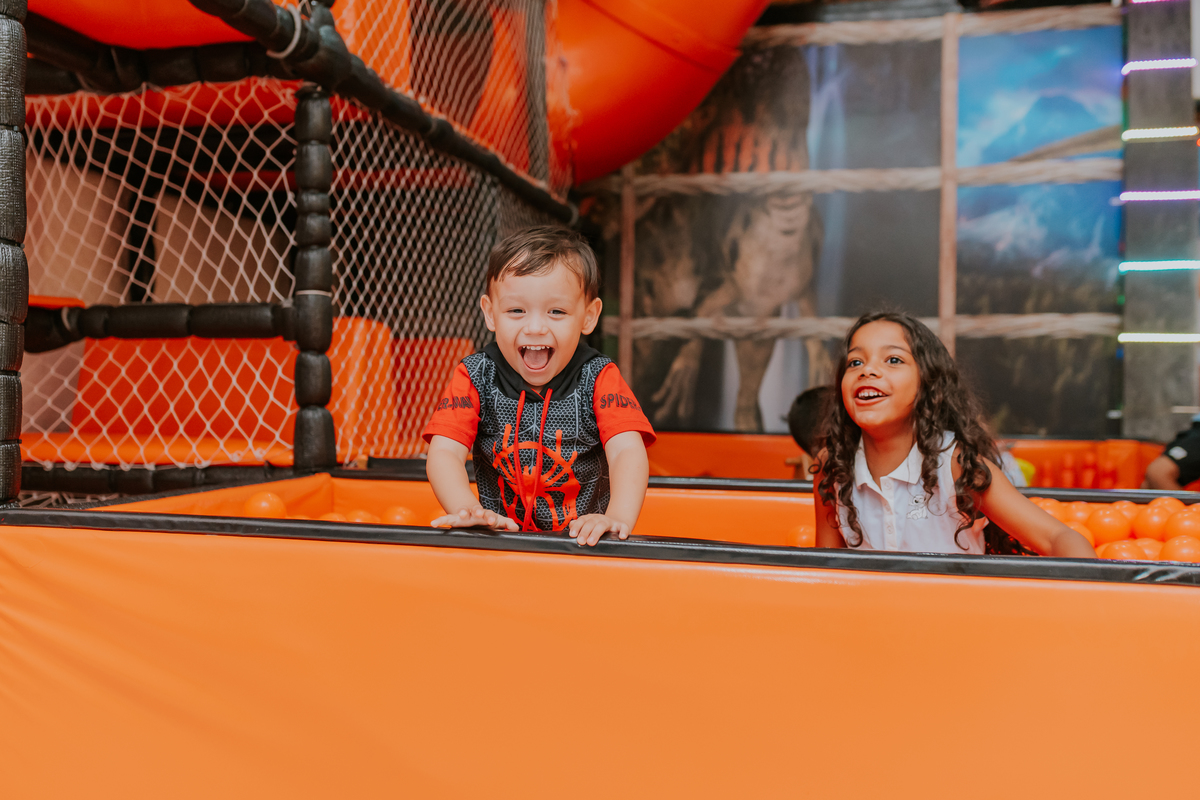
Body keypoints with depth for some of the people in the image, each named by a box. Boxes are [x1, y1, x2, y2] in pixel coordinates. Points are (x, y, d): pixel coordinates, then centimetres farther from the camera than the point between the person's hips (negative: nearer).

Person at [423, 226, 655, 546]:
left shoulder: (599, 379, -3)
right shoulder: (475, 378, -1)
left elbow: (628, 453, -16)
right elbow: (445, 453, -11)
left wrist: (618, 517, -37)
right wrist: (467, 510, -32)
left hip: (586, 542, 3)